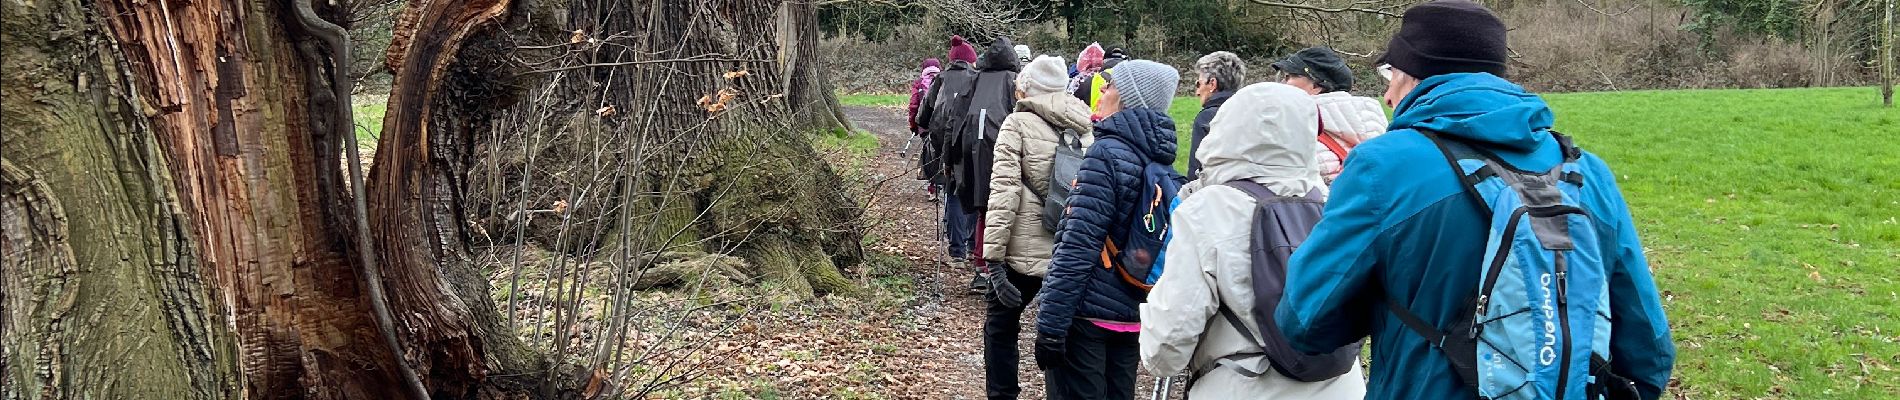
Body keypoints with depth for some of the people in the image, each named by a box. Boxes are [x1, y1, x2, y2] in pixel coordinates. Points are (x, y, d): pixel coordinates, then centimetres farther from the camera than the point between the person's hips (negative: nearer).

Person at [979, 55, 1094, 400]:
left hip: (1024, 251, -4)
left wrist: (993, 255, -13)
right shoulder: (1087, 128, 10)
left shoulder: (1019, 124, -4)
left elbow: (1004, 191, -12)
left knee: (1001, 326, 14)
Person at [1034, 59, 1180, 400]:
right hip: (1131, 314, 8)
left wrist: (1050, 324, -19)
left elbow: (1078, 246, -19)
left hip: (1087, 311, -8)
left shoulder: (1108, 153, -14)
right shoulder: (1159, 158, 8)